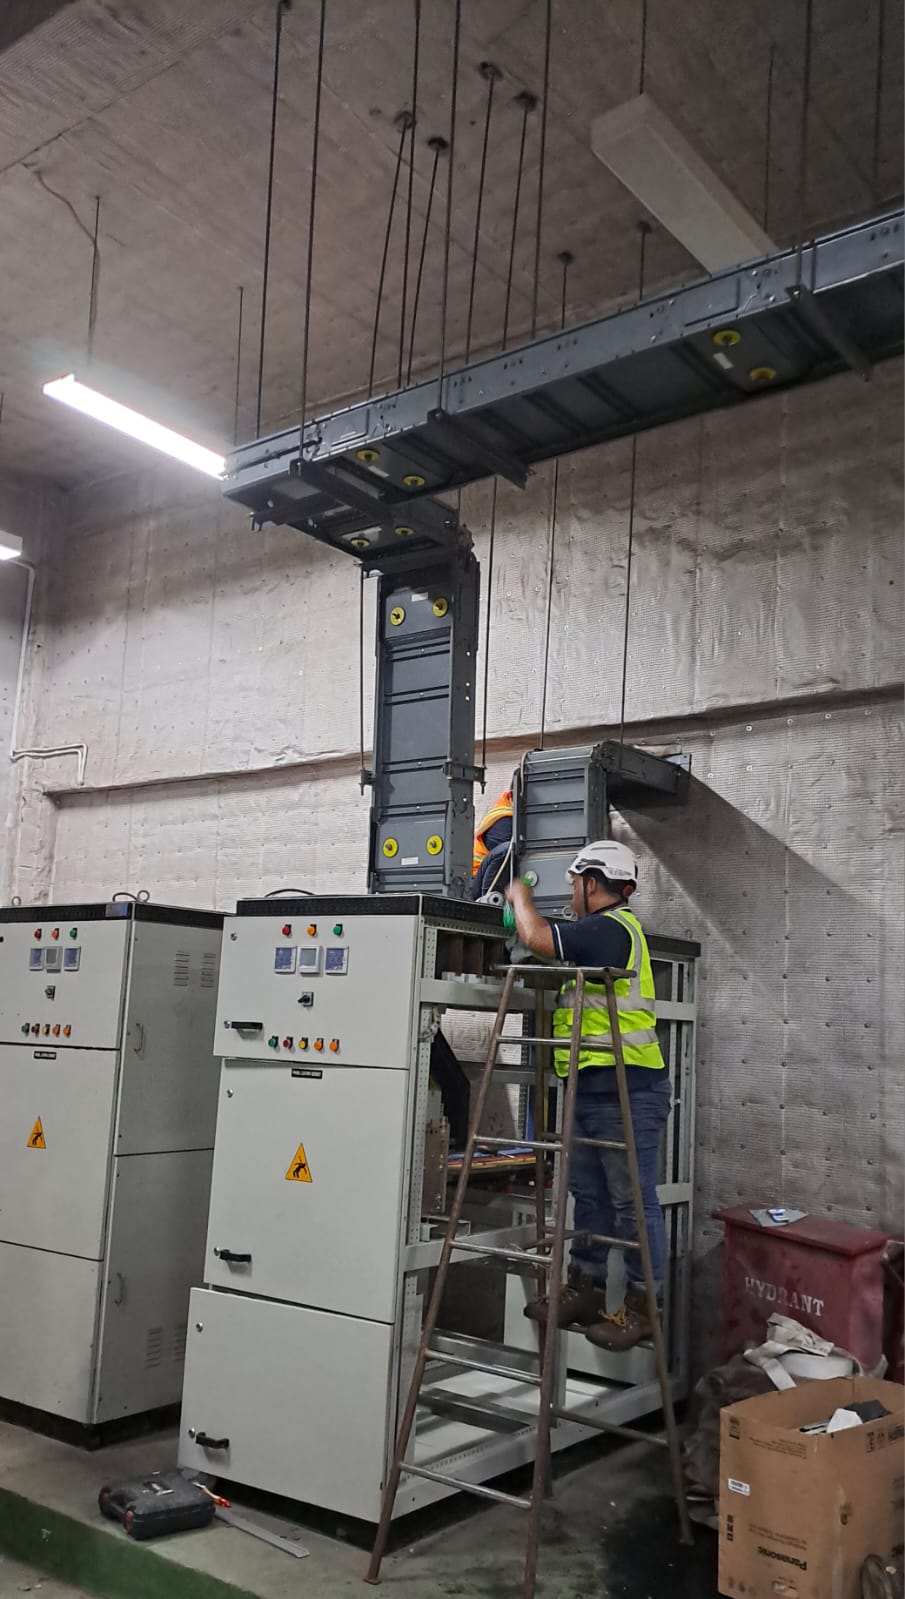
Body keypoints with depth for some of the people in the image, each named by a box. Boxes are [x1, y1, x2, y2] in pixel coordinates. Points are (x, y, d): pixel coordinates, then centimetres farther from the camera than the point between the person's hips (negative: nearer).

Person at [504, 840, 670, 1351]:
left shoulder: (611, 928, -15)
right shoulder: (608, 931, 19)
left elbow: (537, 937, -23)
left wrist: (521, 896, -3)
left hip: (627, 1085, -11)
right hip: (595, 1087, 11)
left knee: (634, 1200, -3)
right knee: (590, 1194, 16)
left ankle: (641, 1306, 4)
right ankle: (586, 1289, 25)